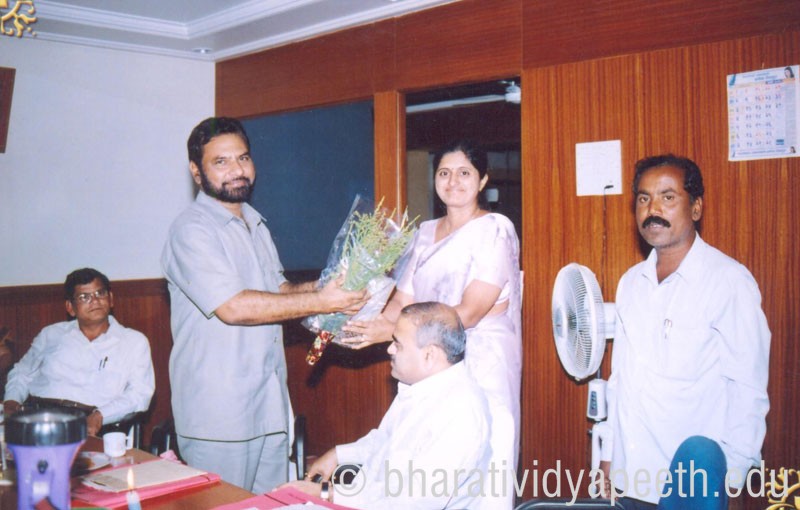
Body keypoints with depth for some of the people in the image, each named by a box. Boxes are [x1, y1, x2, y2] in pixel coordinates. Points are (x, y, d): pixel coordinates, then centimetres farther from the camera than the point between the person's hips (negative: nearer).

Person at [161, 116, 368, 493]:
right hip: (218, 415, -8)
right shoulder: (191, 230, -13)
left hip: (270, 405, 8)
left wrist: (318, 286, 1)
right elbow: (233, 307, -23)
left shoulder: (256, 225, 16)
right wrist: (323, 302, -21)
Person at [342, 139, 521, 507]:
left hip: (483, 364, -5)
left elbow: (469, 312, -15)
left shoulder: (495, 229, -6)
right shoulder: (425, 233, 14)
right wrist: (367, 328, -9)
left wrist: (390, 332, -19)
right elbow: (403, 301, 10)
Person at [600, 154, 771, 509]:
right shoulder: (631, 281, 6)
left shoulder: (730, 282, -11)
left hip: (694, 481, -5)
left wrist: (729, 479, -12)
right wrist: (609, 452, 11)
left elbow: (748, 390, -11)